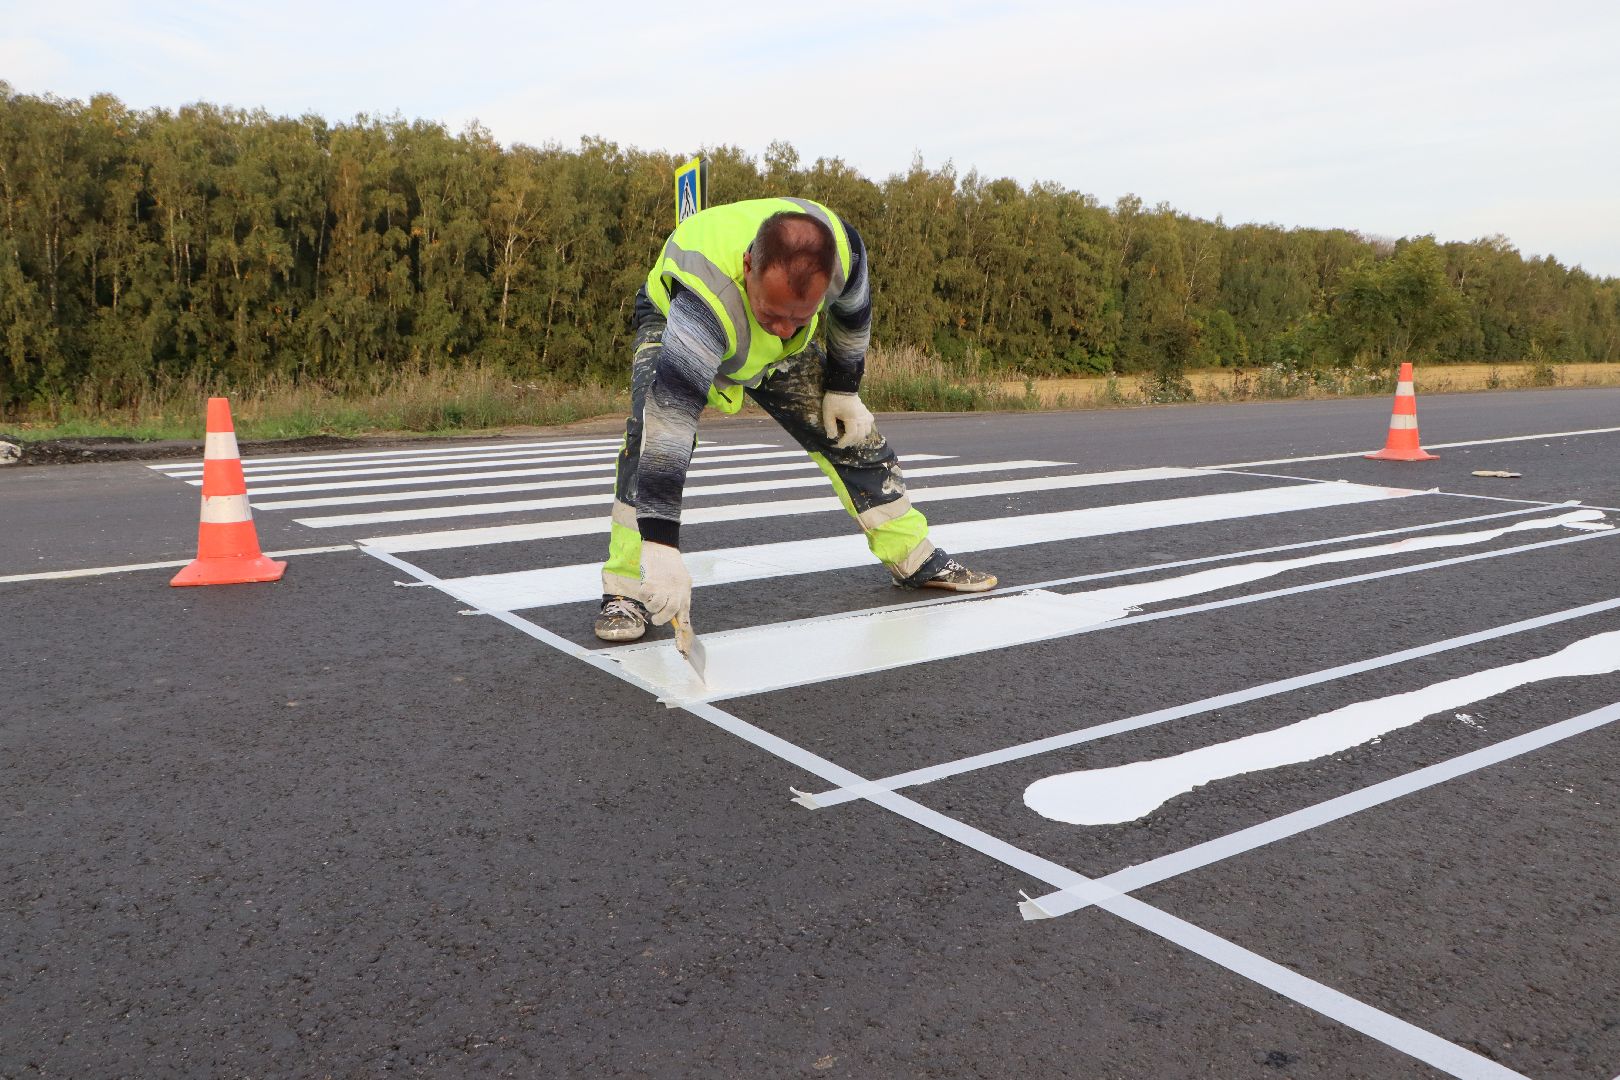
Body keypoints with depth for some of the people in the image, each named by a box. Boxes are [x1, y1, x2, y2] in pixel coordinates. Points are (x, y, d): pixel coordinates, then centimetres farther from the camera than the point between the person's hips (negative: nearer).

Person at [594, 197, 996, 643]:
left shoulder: (839, 245, -34)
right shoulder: (705, 298, -48)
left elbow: (851, 310, -9)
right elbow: (669, 414, -54)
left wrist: (843, 388, 0)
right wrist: (660, 546, -58)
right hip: (671, 318, -4)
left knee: (851, 434, 2)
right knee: (652, 431, -31)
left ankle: (915, 559, 20)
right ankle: (627, 590, -24)